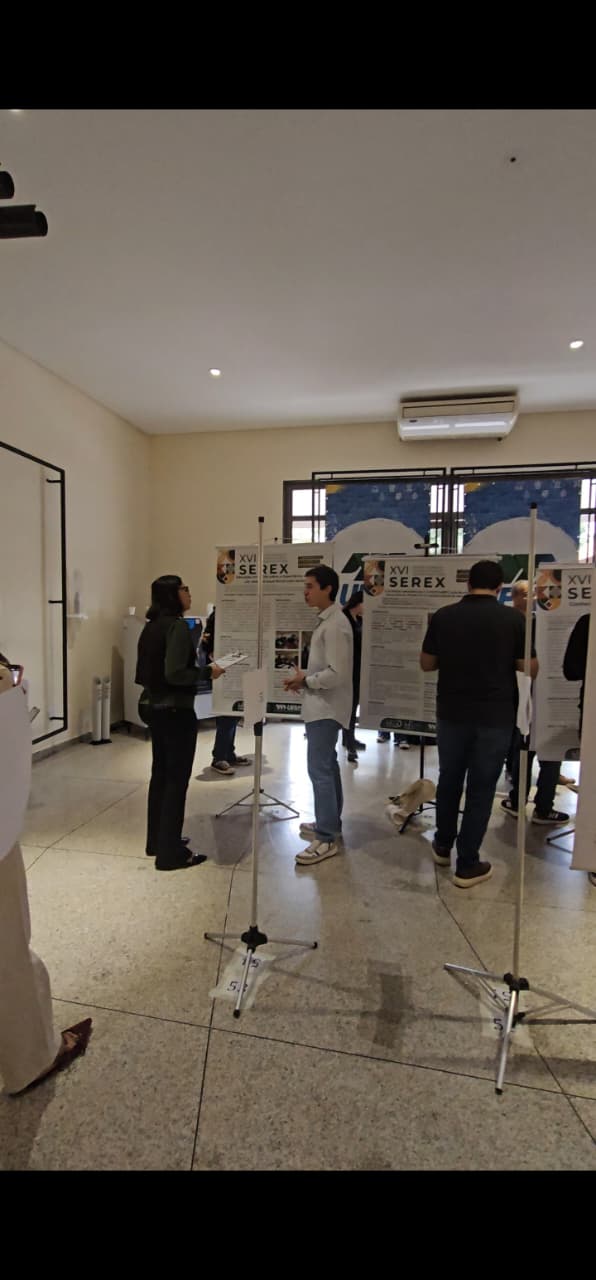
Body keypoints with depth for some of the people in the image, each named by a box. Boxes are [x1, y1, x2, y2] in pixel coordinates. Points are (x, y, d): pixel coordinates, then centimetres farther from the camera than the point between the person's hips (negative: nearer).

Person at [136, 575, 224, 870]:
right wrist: (207, 672, -14)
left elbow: (148, 670, 13)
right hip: (175, 710, -9)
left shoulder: (151, 626, 9)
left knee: (160, 773, 18)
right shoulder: (177, 626, -17)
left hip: (153, 706, 9)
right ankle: (170, 853, 10)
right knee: (176, 779, 0)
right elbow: (174, 673, -25)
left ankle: (156, 841, 31)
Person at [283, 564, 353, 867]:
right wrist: (304, 680, 5)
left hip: (326, 707, -11)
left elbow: (337, 673, -24)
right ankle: (330, 825, 31)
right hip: (322, 704, 11)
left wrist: (305, 680, -12)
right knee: (327, 766, 18)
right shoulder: (325, 621, 12)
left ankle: (327, 839, 3)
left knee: (319, 769, -7)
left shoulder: (335, 625, -19)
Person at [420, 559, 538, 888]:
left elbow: (427, 663, 4)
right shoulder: (513, 619, -9)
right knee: (481, 788, 8)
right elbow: (529, 669, -2)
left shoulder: (443, 616, -4)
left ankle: (443, 846, 35)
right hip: (495, 716, -2)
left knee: (449, 779, 19)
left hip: (451, 713, 2)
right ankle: (468, 865, 17)